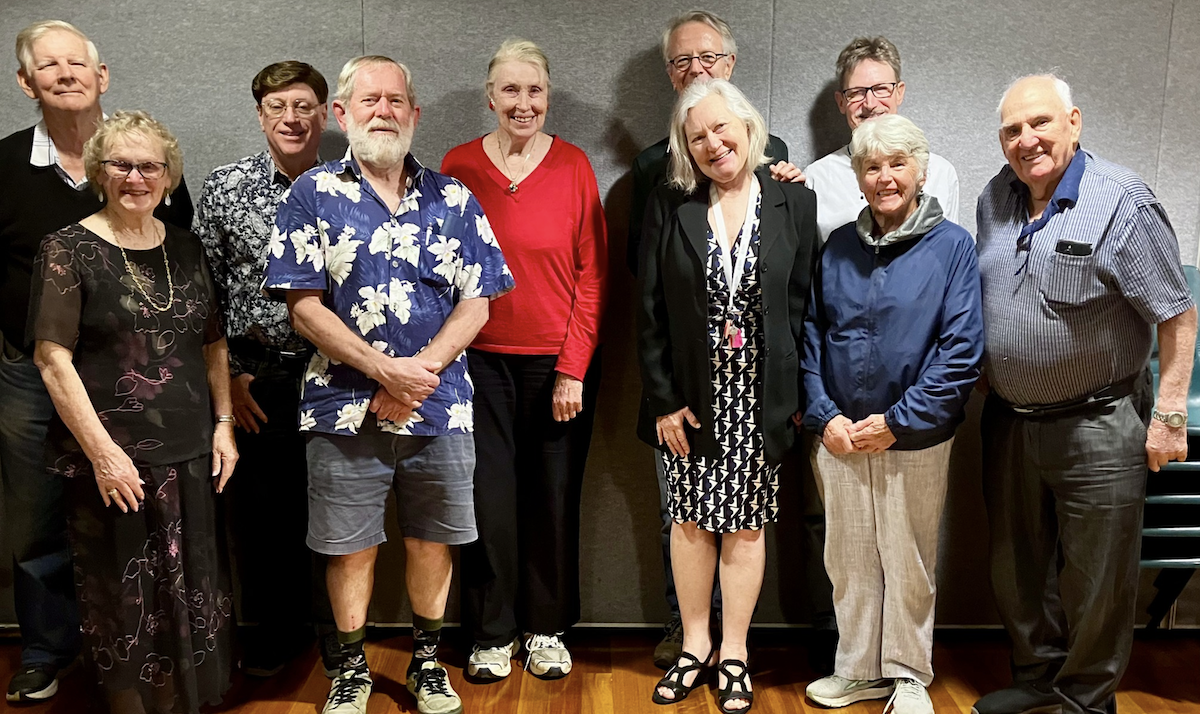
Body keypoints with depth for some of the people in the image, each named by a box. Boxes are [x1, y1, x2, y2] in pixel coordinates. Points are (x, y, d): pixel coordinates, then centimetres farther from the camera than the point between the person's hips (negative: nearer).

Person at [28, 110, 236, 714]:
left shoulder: (185, 248, 8)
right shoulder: (68, 250, -6)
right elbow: (52, 358, -11)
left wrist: (223, 423, 5)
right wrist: (102, 451, -15)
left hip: (190, 454, 4)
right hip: (113, 461, -4)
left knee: (192, 589, 13)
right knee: (125, 598, 9)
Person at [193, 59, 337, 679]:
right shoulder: (224, 187, 0)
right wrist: (226, 374, -1)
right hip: (252, 377, 1)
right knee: (259, 505, 10)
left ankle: (336, 628, 28)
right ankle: (274, 626, 31)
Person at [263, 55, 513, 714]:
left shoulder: (453, 201, 6)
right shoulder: (313, 195, 1)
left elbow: (475, 303, 1)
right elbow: (304, 308, -6)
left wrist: (417, 373, -13)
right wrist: (384, 370, -16)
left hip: (439, 407, 2)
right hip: (345, 408, -1)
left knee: (431, 542, 13)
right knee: (349, 547, 9)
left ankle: (427, 659, 33)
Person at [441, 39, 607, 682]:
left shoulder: (573, 165, 0)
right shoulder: (458, 165, 2)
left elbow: (591, 273, -2)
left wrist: (573, 369, -7)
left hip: (559, 362, 0)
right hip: (482, 359, 0)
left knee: (554, 497, 8)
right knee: (489, 497, 6)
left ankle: (547, 628, 28)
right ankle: (493, 632, 25)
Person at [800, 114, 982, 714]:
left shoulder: (952, 246, -5)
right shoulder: (838, 247, 5)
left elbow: (961, 349, -10)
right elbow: (810, 335, 5)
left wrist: (897, 422, -13)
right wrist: (824, 416, -5)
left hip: (915, 440, -3)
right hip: (839, 436, 3)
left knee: (909, 562, 10)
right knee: (848, 558, 12)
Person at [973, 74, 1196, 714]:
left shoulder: (1122, 202, -14)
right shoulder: (994, 200, 3)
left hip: (1097, 426, -5)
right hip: (1008, 417, 6)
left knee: (1095, 577, 8)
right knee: (1017, 564, 18)